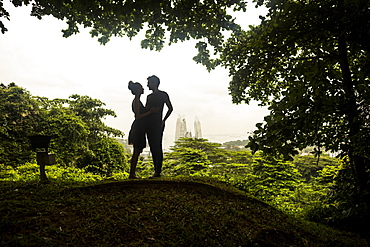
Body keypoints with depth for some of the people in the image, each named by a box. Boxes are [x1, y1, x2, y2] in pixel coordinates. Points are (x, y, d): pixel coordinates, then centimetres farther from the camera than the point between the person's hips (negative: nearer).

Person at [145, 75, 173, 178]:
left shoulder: (163, 95, 1)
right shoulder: (149, 96, 21)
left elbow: (170, 108, 2)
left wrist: (163, 121, -3)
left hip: (158, 125, -7)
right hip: (149, 125, 7)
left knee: (157, 148, -9)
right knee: (153, 148, 6)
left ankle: (158, 171, -9)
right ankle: (156, 171, 11)